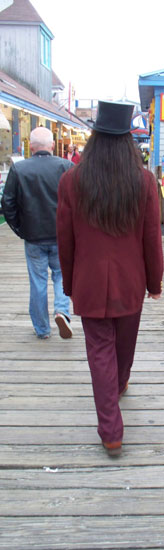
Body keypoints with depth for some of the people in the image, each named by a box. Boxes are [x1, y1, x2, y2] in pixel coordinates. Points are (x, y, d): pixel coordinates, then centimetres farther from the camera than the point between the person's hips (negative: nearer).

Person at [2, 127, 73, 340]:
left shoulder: (18, 169, -7)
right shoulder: (66, 167, -8)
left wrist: (19, 229, 7)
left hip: (33, 236, 0)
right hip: (62, 235, 0)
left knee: (38, 282, 11)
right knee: (61, 273, 18)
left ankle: (42, 329, 20)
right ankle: (62, 310, -4)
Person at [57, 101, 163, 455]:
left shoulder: (71, 181, -10)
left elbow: (65, 240, -4)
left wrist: (69, 283, 10)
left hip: (90, 284, -1)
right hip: (130, 283, 1)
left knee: (100, 351, 7)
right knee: (125, 342, 24)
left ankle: (111, 433, 10)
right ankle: (119, 385, 52)